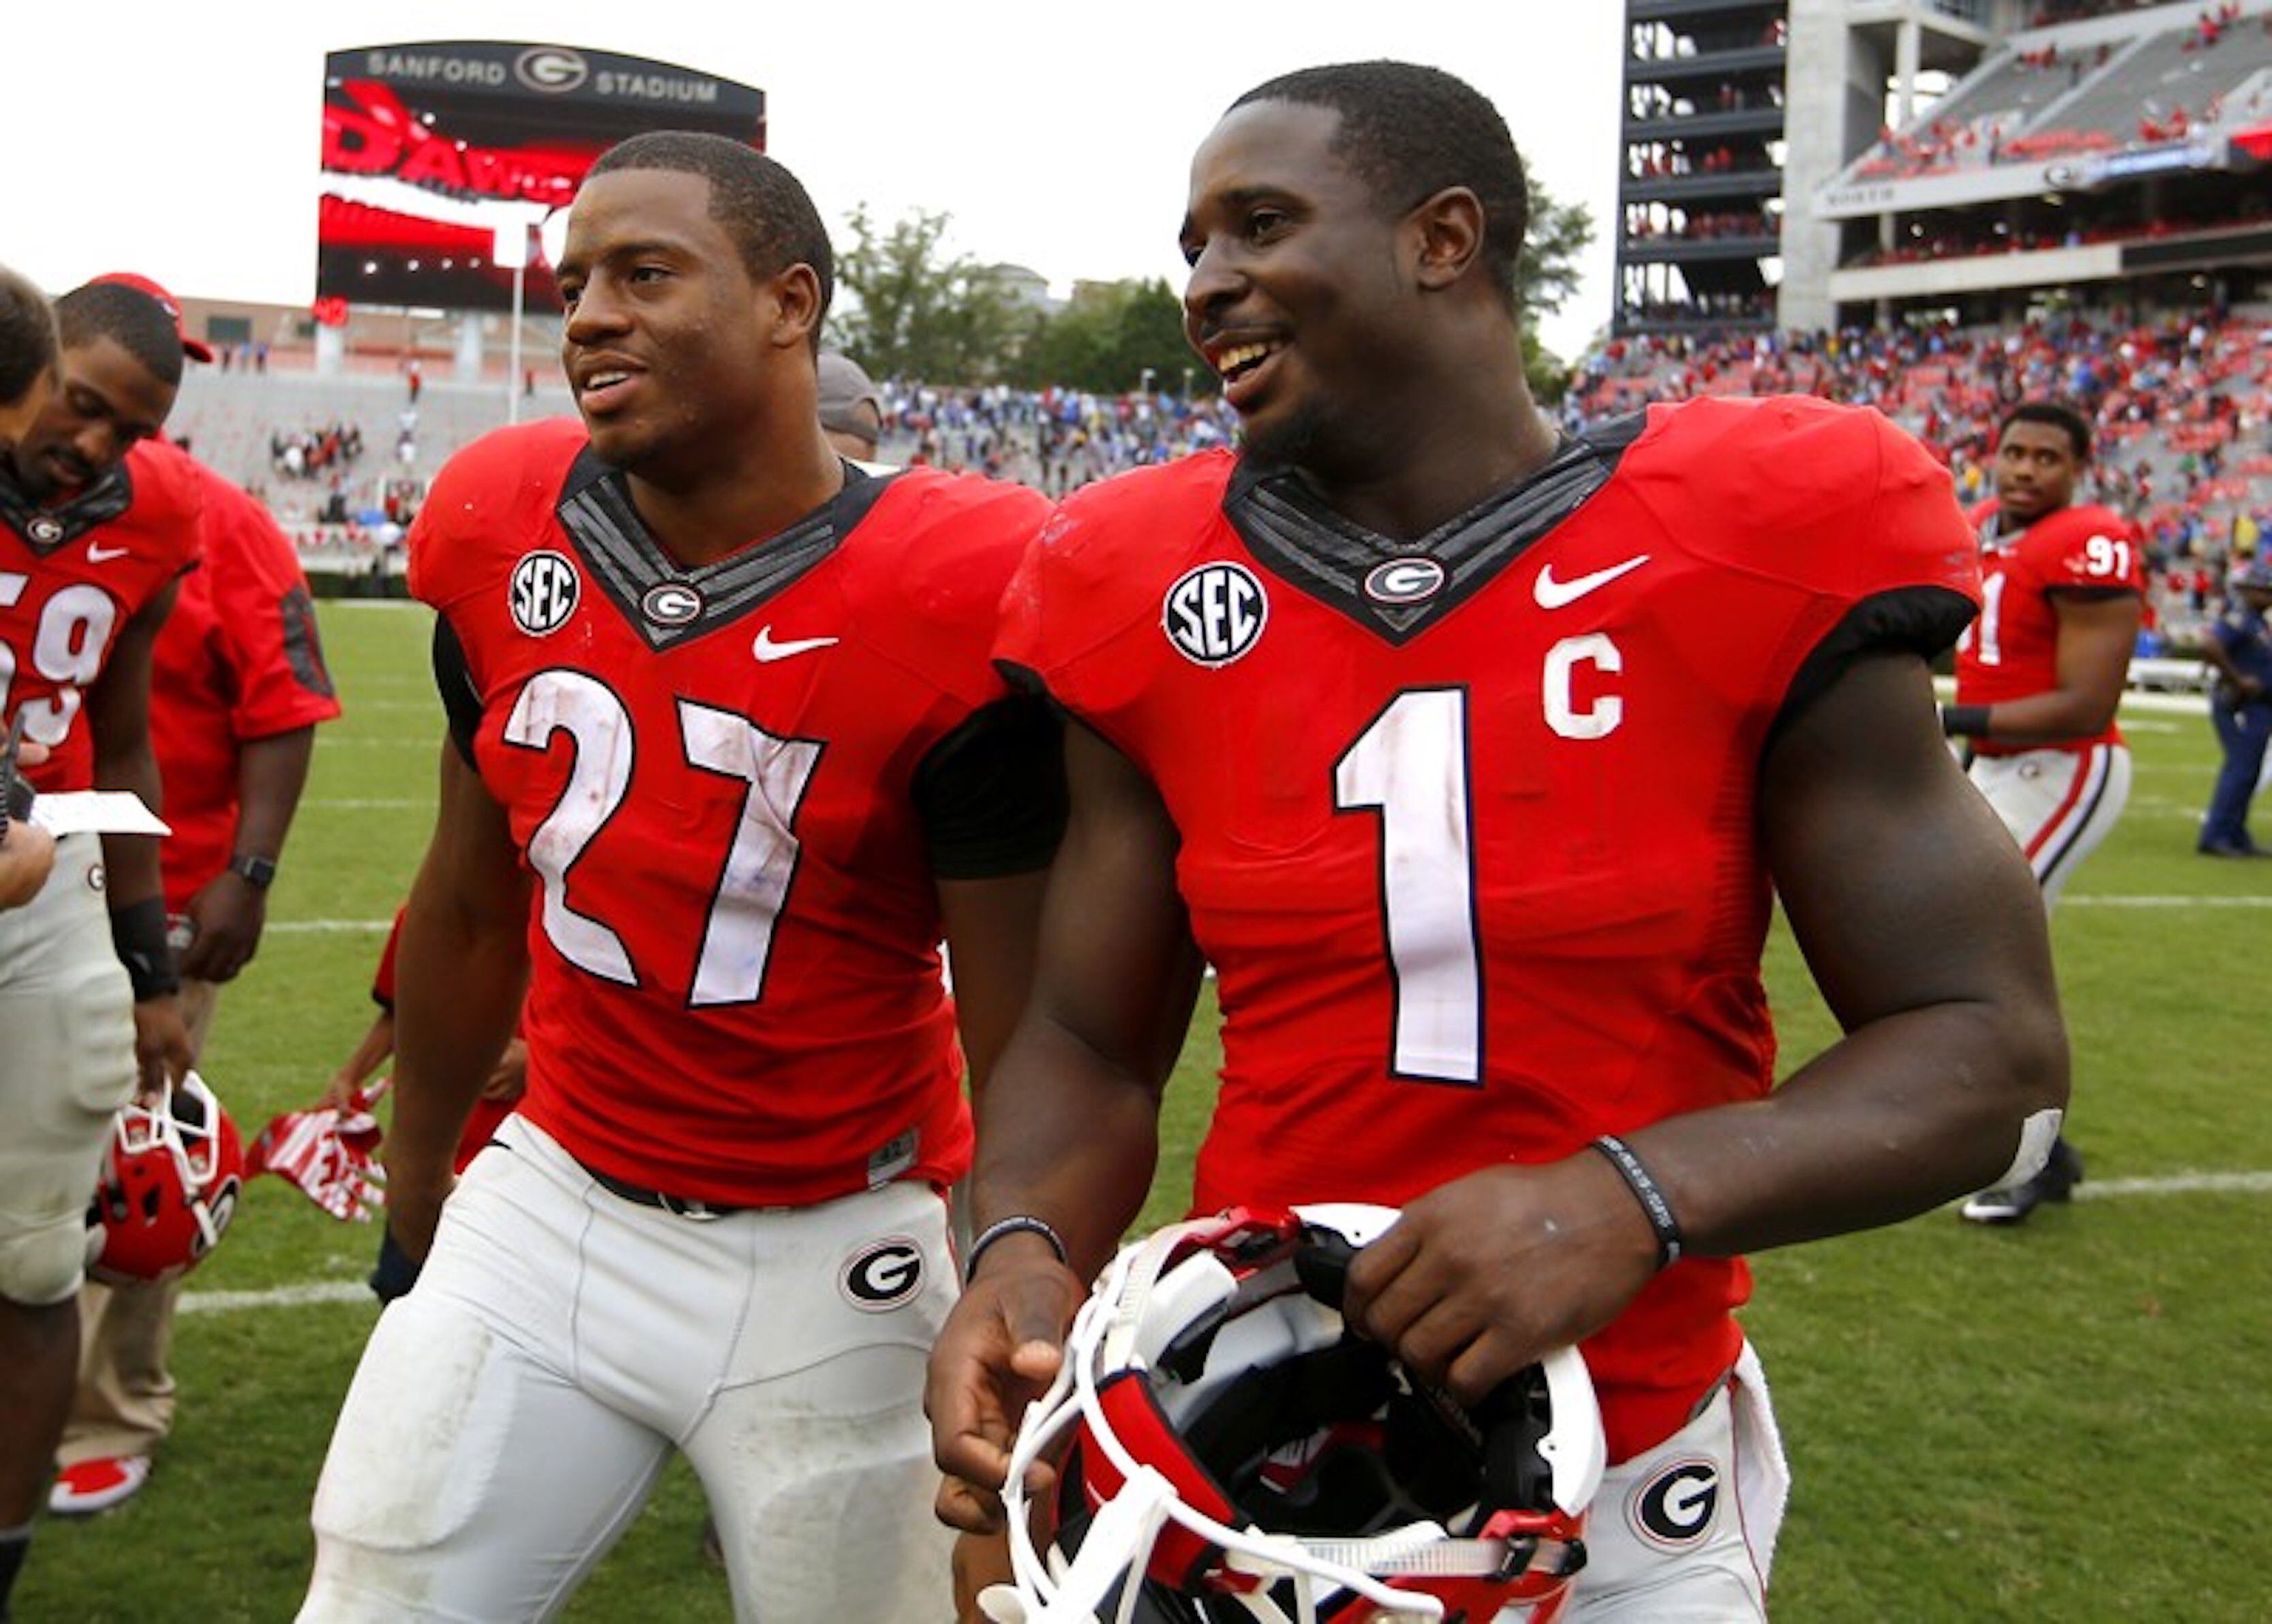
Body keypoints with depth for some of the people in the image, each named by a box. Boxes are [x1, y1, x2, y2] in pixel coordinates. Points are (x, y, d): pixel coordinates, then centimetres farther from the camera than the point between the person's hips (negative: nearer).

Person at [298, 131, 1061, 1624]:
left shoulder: (958, 603, -19)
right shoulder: (505, 534, -3)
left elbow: (1024, 1051, -15)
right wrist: (413, 1182, 21)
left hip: (831, 1259, -4)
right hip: (557, 1203, 5)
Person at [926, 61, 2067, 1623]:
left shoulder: (1754, 558, -12)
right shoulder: (1146, 599, -4)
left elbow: (1988, 1042, -10)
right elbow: (1093, 1042, 4)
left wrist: (1635, 1199, -25)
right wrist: (1023, 1250, -17)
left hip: (1627, 1494, -2)